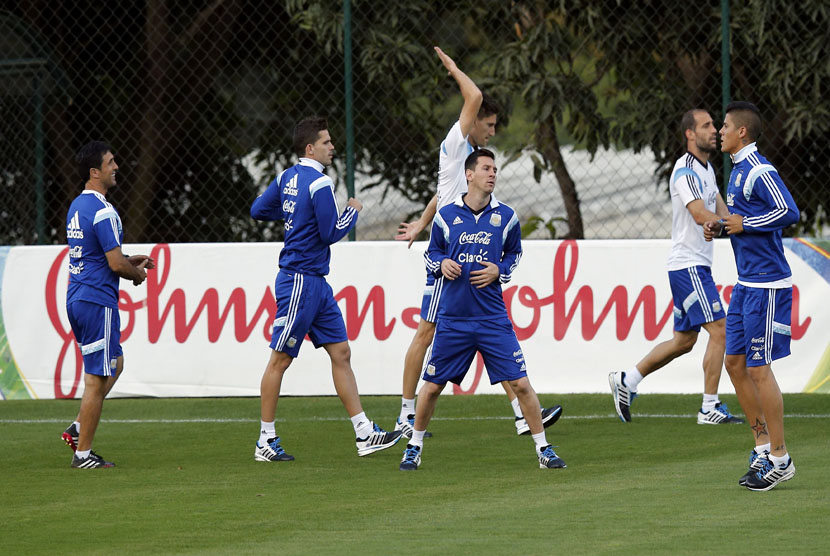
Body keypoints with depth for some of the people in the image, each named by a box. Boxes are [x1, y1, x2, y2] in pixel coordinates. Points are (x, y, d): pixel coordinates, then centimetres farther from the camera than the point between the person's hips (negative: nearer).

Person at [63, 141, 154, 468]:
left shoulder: (77, 207, 12)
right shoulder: (103, 211, -18)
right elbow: (116, 264, -20)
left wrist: (130, 261, 17)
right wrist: (137, 273, 1)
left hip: (76, 298, 10)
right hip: (98, 301, -9)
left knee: (115, 364, 22)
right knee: (97, 379, -2)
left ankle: (78, 428, 13)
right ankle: (83, 452, 2)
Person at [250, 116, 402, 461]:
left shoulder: (288, 177, 10)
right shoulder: (319, 184, -16)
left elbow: (258, 210, 17)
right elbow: (331, 234, -16)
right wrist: (353, 212, 0)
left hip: (316, 284, 10)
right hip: (299, 281, -10)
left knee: (341, 353, 7)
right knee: (280, 359, -2)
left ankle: (364, 433, 5)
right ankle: (265, 441, 5)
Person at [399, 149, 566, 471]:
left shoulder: (505, 216, 3)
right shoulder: (446, 216, 1)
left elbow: (515, 254, 17)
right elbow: (430, 253, 14)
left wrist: (499, 271, -3)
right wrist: (441, 264, -8)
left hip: (493, 318, 0)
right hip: (452, 319, 0)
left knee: (520, 384, -6)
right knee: (432, 386, 4)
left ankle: (543, 450, 4)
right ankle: (414, 447, 23)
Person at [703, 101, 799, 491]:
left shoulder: (760, 171, -16)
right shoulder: (738, 170, 15)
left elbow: (789, 212, -27)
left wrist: (745, 225, -19)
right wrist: (721, 227, 8)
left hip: (767, 285, -10)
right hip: (746, 283, 10)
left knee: (759, 368, -6)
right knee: (735, 363, 11)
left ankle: (779, 459, 1)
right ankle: (763, 445, 19)